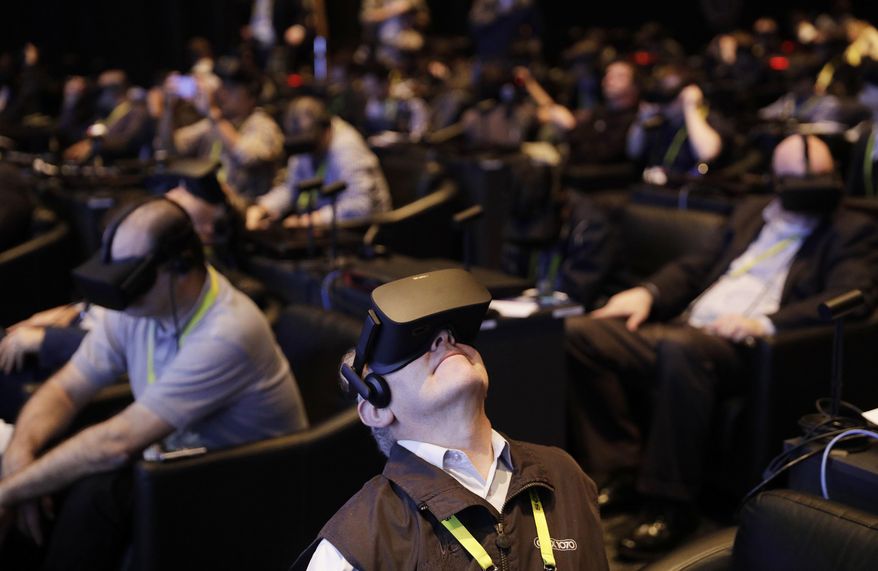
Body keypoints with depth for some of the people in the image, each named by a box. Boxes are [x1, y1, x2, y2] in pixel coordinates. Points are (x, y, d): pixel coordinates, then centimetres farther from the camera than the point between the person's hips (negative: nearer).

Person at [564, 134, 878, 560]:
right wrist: (648, 291, 7)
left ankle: (671, 504, -28)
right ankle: (623, 471, -5)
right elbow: (697, 267, 29)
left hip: (743, 348, -7)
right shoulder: (752, 213, 28)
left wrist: (765, 323, -24)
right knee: (580, 332, -13)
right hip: (685, 329, 7)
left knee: (679, 347, -40)